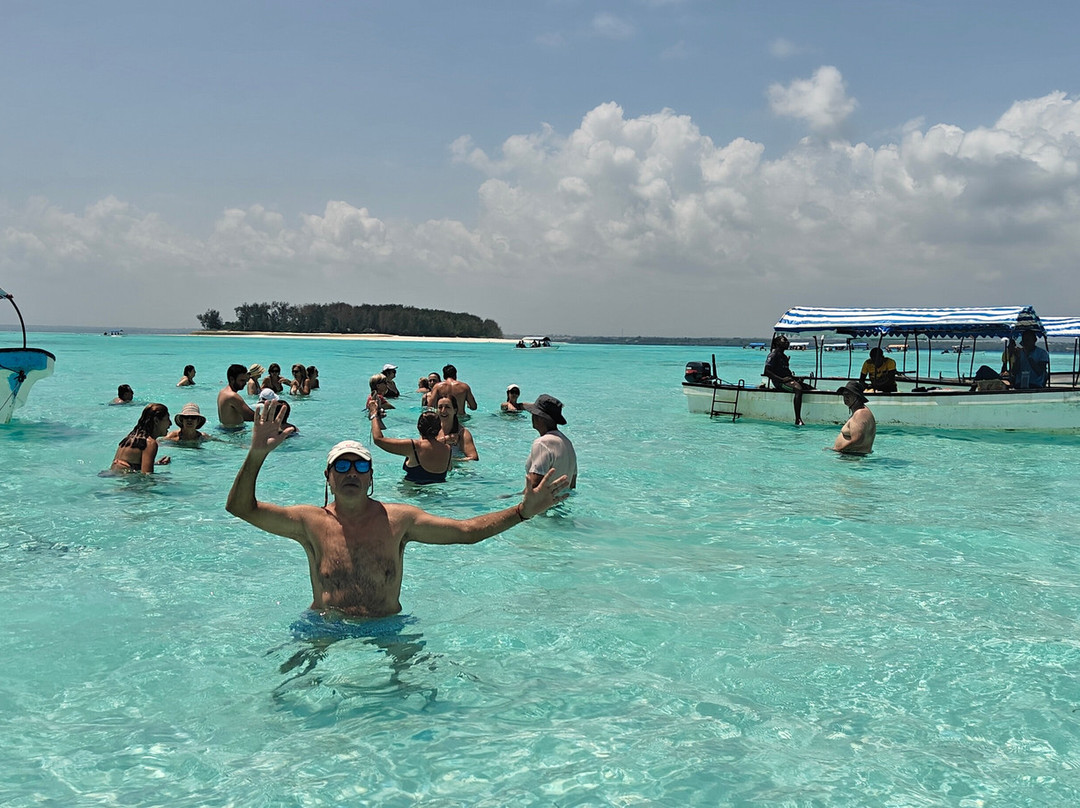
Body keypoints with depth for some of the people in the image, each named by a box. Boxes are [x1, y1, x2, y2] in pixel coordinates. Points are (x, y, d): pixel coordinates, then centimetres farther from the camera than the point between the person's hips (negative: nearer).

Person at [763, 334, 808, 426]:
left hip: (787, 380, 10)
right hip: (779, 383, -10)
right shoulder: (773, 355, -3)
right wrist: (781, 379, -20)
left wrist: (796, 378, 11)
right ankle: (798, 420, -41)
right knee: (798, 389, -34)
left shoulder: (784, 356, 27)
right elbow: (766, 372, -14)